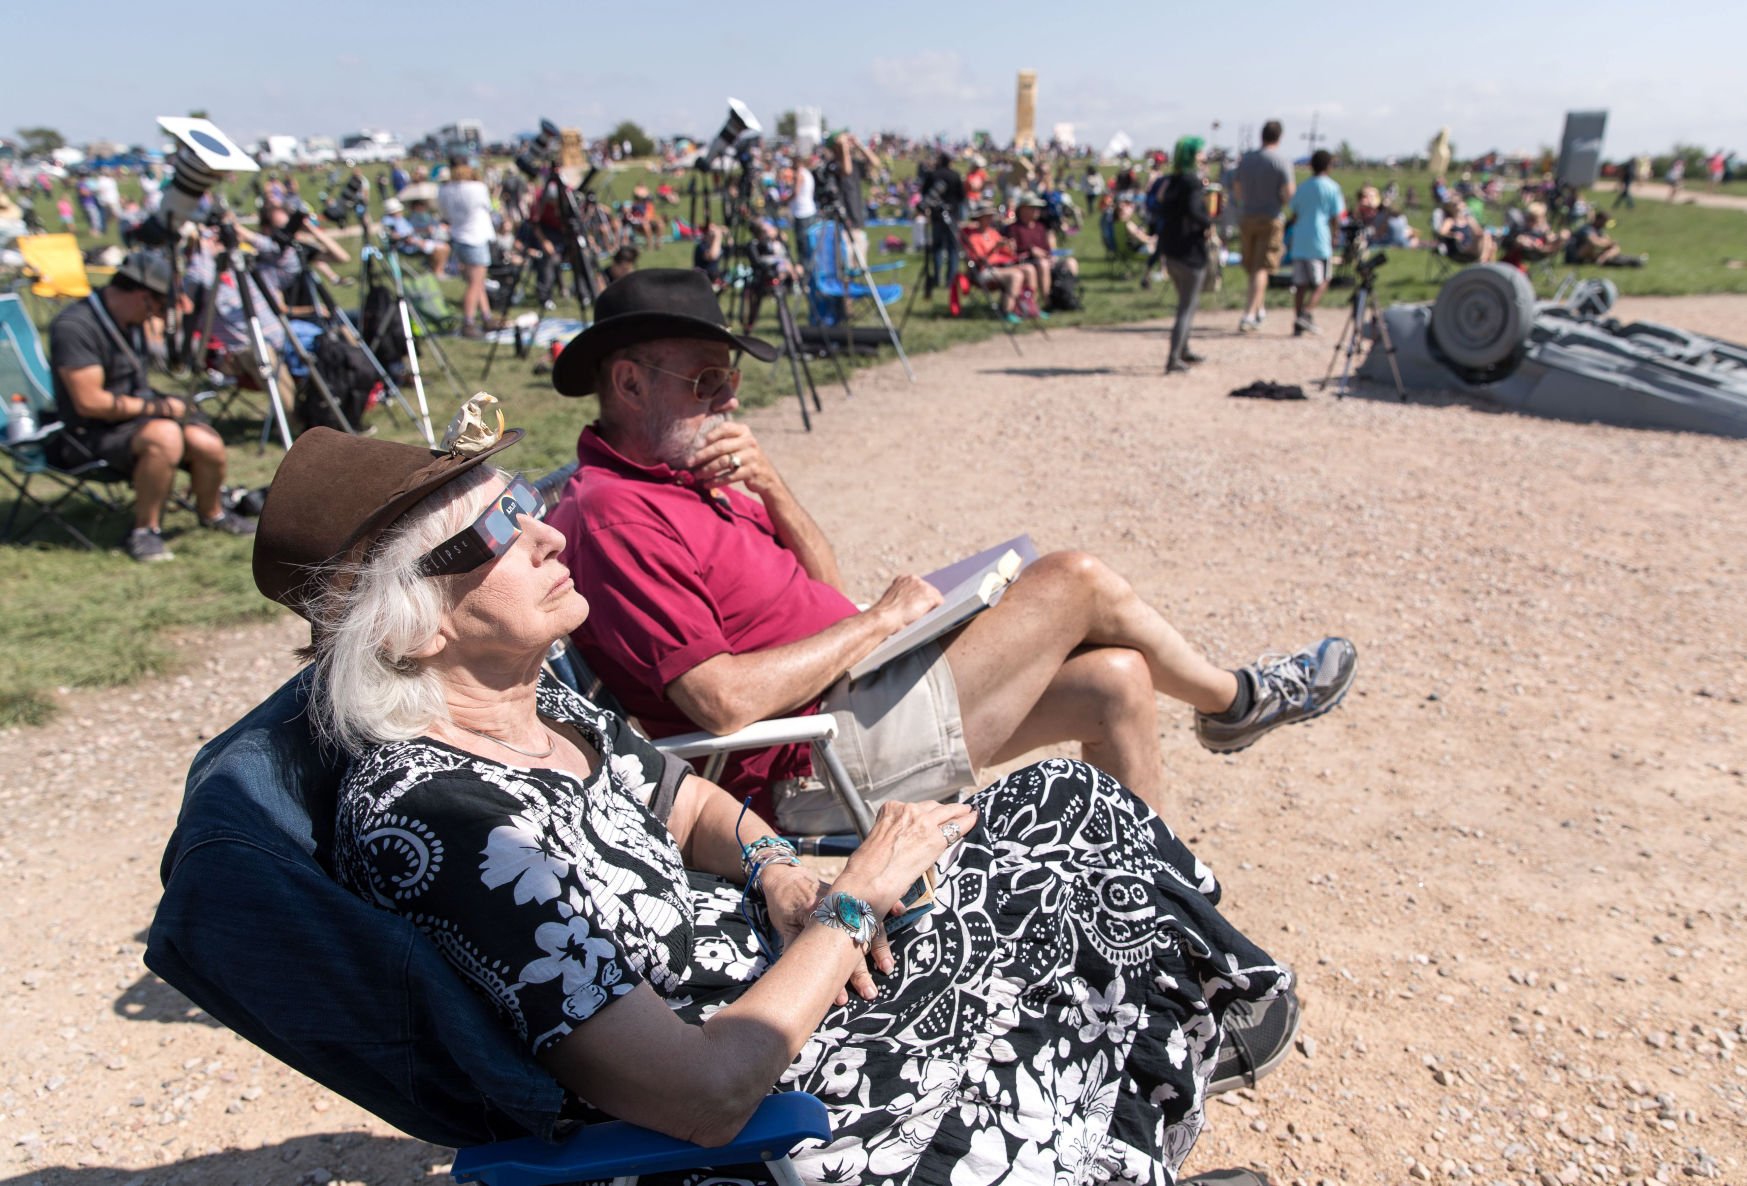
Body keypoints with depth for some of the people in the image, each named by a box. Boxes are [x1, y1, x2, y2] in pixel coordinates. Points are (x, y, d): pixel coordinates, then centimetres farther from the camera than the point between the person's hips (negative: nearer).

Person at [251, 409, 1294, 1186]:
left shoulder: (534, 701, -3)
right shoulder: (430, 823, -31)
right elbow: (708, 1096, -32)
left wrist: (780, 877, -8)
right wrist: (855, 901, -22)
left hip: (772, 956, 8)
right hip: (762, 1098, -8)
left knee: (1064, 801, 8)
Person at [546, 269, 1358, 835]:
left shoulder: (680, 475, 13)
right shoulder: (612, 512, -19)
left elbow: (824, 586, 14)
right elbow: (723, 701, -28)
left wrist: (770, 489, -5)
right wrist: (878, 621, -16)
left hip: (846, 704, 10)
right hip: (821, 773, -10)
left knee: (1115, 677, 5)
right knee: (1076, 580, -7)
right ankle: (1234, 701, 21)